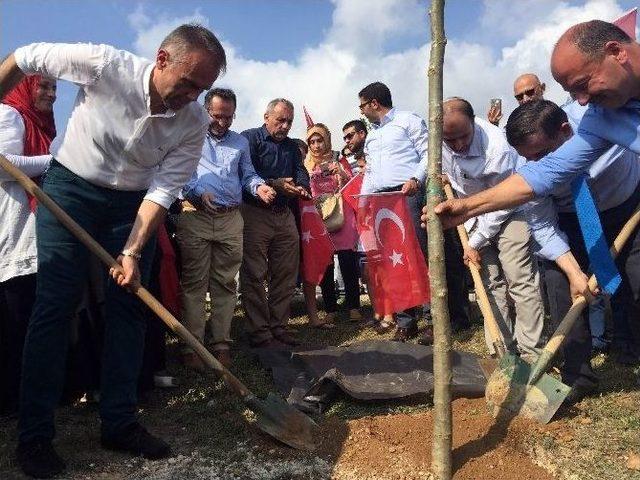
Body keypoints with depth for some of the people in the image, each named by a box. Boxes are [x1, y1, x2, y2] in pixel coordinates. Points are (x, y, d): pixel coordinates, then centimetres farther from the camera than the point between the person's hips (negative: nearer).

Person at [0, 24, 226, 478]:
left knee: (129, 303, -1)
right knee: (56, 302, -7)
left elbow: (163, 191, -17)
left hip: (133, 202, 3)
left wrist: (133, 252, -26)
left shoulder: (194, 123, -16)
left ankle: (119, 422, 11)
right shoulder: (104, 64, -22)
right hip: (70, 187, -2)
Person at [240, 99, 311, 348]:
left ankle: (278, 327, 19)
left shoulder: (291, 146, 21)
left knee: (286, 275, 8)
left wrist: (301, 187, -12)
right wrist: (274, 185, -22)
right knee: (254, 276, -4)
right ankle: (259, 333, 2)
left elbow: (301, 172, 11)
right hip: (255, 213, -6)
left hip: (284, 215, 7)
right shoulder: (250, 138, 0)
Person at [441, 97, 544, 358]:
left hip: (506, 214, -5)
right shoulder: (438, 141, -13)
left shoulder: (497, 146, -30)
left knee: (521, 282, -9)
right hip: (474, 217, 5)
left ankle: (530, 353, -2)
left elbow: (501, 204, -22)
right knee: (490, 285, 5)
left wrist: (475, 242, -17)